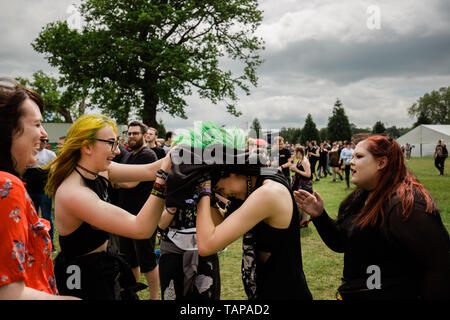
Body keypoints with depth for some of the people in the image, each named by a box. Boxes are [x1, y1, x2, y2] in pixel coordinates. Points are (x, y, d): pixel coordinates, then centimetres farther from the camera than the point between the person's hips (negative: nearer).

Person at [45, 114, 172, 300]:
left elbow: (148, 171, -7)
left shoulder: (99, 172, -4)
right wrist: (164, 175, -38)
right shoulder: (73, 194, -29)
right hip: (84, 279, -8)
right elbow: (142, 229, -34)